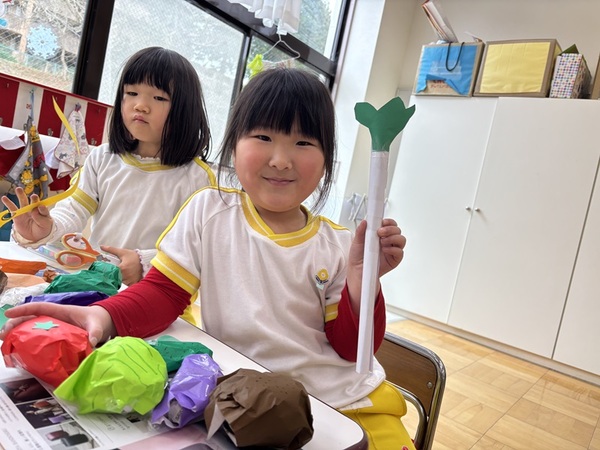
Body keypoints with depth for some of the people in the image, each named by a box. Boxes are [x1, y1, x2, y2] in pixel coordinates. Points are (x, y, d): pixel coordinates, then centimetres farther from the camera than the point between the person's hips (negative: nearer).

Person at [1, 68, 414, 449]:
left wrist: (361, 277, -19)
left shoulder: (337, 245, -4)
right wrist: (104, 316, -23)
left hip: (343, 400, 1)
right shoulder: (208, 210, -4)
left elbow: (352, 348, -3)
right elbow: (164, 291, -4)